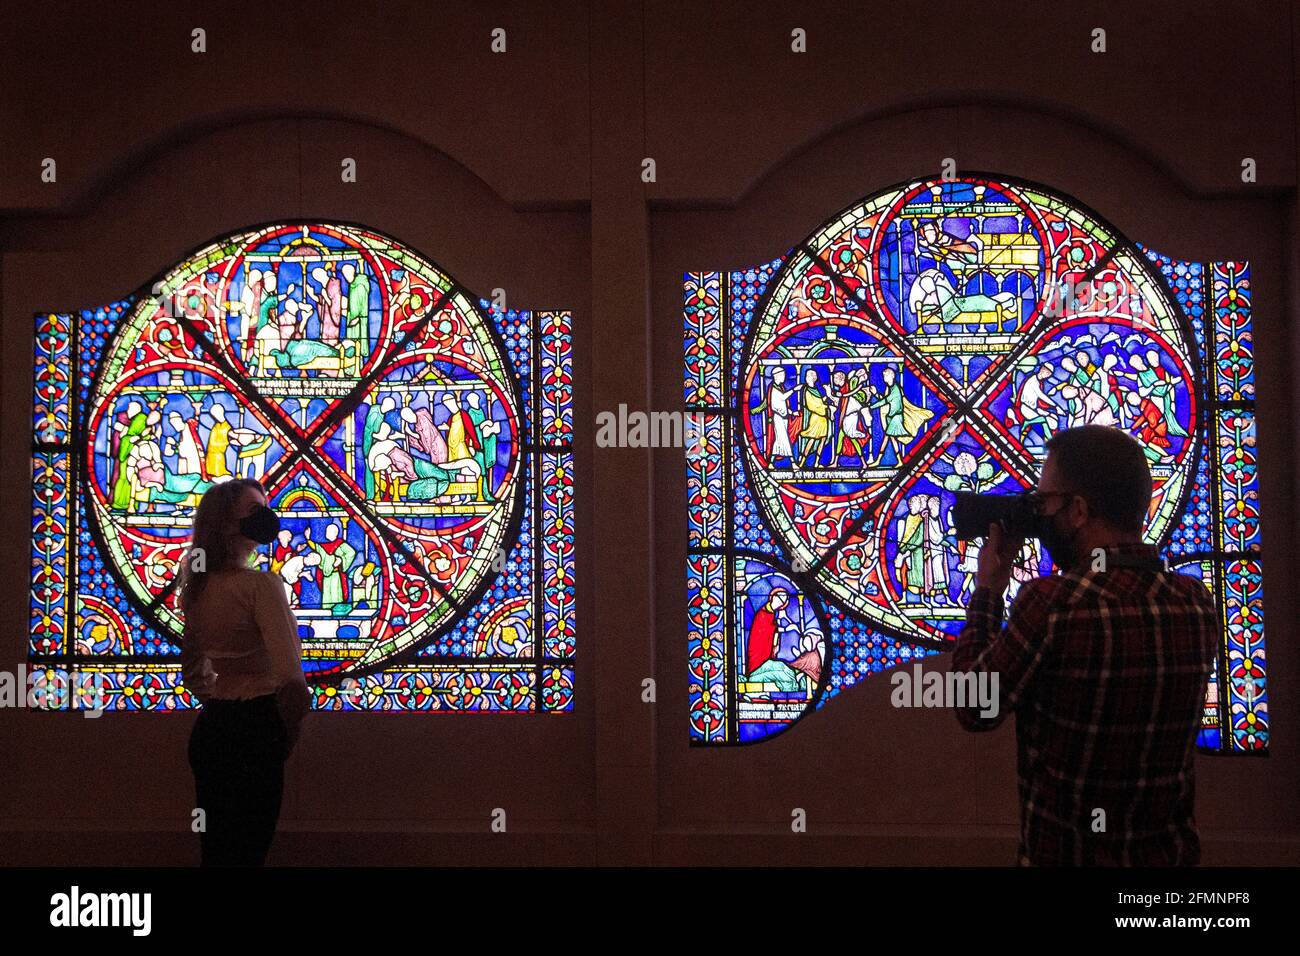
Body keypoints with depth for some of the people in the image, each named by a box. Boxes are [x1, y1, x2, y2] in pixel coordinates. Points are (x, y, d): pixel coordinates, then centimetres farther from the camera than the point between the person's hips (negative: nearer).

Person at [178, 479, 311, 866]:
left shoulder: (198, 587, 8)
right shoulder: (261, 583, -17)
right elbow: (291, 677, -24)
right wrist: (290, 727, -9)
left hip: (209, 727, 8)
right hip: (254, 728, -8)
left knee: (215, 850, 16)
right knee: (245, 852, 2)